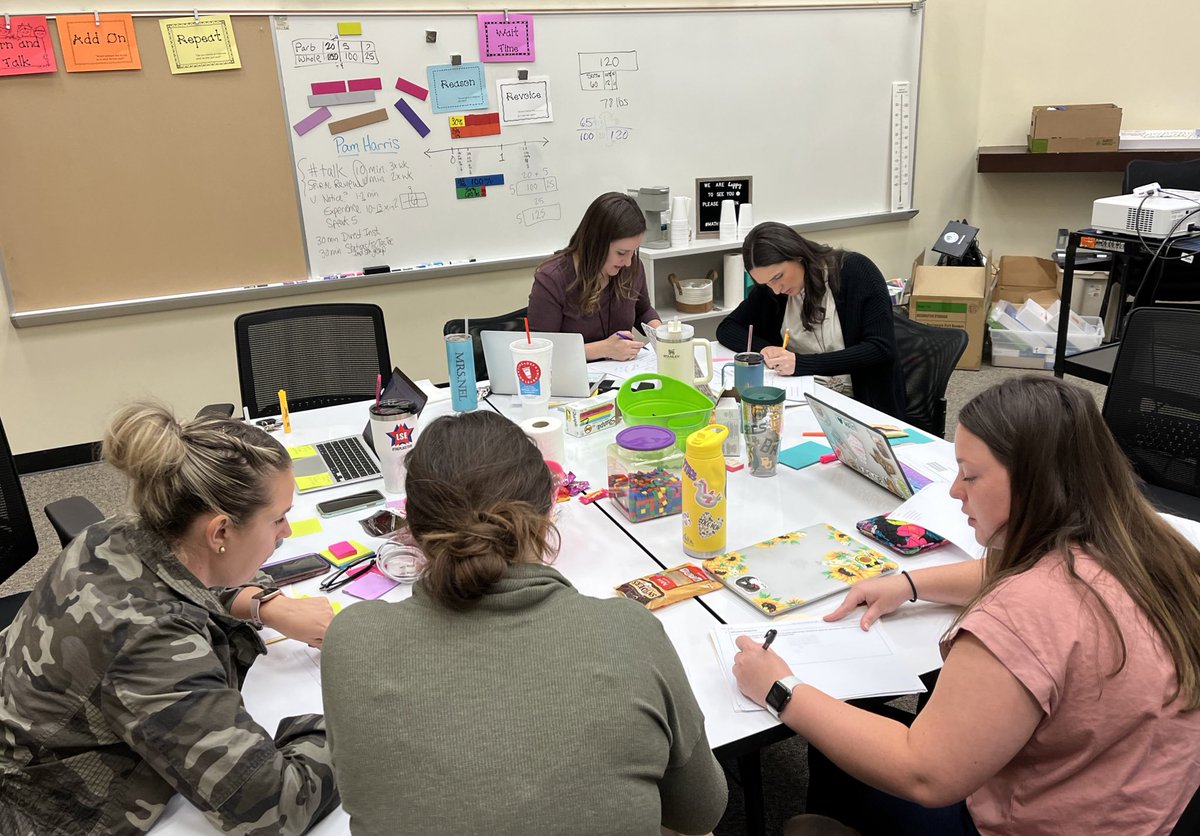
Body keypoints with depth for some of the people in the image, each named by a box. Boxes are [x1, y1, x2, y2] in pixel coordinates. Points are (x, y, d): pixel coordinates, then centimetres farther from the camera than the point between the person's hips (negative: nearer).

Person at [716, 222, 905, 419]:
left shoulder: (855, 271, -9)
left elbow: (881, 349, -15)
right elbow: (726, 328, 9)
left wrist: (802, 363, -22)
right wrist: (763, 348, -11)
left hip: (862, 403, -3)